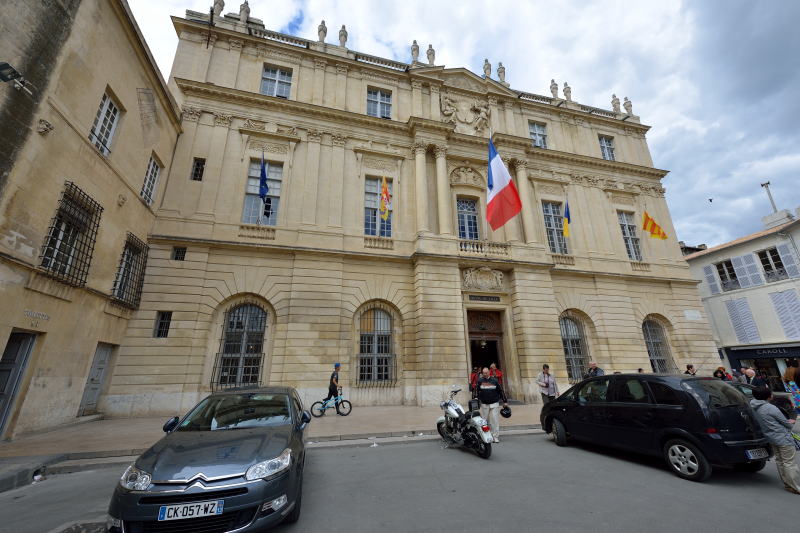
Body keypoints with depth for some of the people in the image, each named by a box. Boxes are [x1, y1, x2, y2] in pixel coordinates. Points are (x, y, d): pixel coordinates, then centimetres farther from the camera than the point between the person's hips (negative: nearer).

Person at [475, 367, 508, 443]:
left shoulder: (494, 380, 1)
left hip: (494, 404, -1)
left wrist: (505, 401, 8)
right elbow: (477, 391, 4)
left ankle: (495, 437, 6)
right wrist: (476, 400, -6)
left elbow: (501, 391, 6)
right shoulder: (480, 380, 1)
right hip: (484, 404, 1)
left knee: (495, 421, -3)